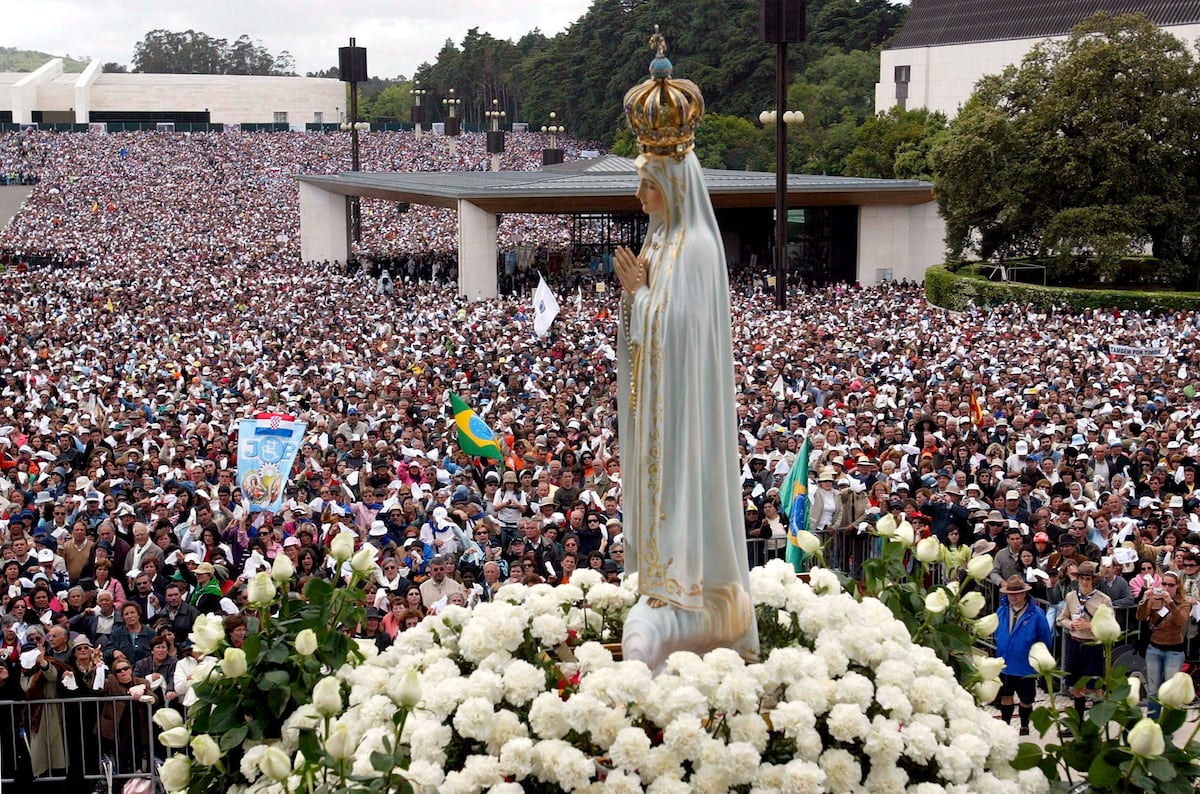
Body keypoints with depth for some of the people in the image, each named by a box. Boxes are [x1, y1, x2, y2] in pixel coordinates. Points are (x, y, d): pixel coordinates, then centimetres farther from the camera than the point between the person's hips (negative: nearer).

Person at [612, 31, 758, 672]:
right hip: (655, 399, 9)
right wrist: (636, 291, -2)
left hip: (682, 398, -9)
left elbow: (675, 326, -22)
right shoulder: (661, 239, 11)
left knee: (681, 486, -2)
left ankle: (683, 599, 7)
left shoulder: (694, 246, -18)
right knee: (659, 488, 14)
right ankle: (666, 584, 24)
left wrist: (639, 290, -14)